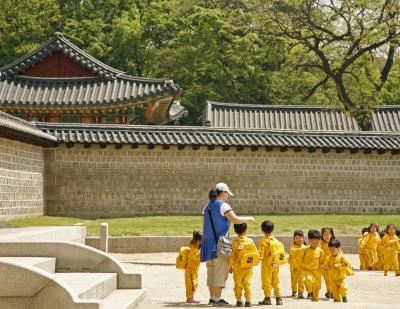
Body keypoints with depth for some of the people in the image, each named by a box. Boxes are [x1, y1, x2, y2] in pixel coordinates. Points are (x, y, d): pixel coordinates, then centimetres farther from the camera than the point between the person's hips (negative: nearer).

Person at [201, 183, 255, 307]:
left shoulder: (207, 207, 14)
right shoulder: (223, 206, -10)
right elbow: (236, 220, -18)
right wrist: (248, 218, -3)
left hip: (208, 243, 8)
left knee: (211, 272, 13)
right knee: (220, 271, -6)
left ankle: (212, 298, 17)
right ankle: (217, 299, -7)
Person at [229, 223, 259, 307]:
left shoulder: (235, 242, -9)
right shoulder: (250, 241, -5)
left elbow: (232, 256, -7)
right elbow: (256, 253, -1)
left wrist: (230, 266, 5)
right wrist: (253, 262, 15)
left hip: (238, 268, -1)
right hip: (248, 268, 1)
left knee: (238, 284, 8)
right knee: (247, 284, 6)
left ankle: (239, 300, 9)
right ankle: (248, 300, 4)